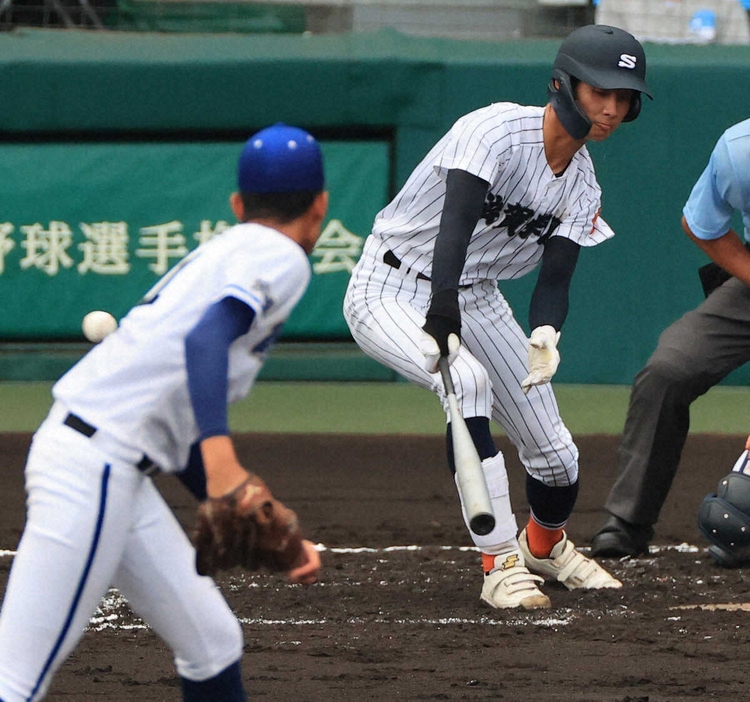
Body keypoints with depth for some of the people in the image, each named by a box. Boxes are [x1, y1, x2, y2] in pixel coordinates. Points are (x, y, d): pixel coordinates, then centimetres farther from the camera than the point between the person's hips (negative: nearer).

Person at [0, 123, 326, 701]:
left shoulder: (225, 253, 26)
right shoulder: (280, 259, -1)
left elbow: (188, 444, 26)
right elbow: (206, 338, -23)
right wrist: (220, 458, -35)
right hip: (95, 472, -10)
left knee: (212, 646, 13)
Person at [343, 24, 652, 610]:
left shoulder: (582, 183, -2)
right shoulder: (497, 132, -26)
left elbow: (556, 278, -11)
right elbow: (457, 221, -40)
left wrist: (545, 336, -34)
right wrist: (442, 309, -56)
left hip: (475, 298, 7)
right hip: (393, 291, -7)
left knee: (554, 452, 4)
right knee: (467, 380, -35)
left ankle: (546, 543, 40)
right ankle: (502, 562, -28)